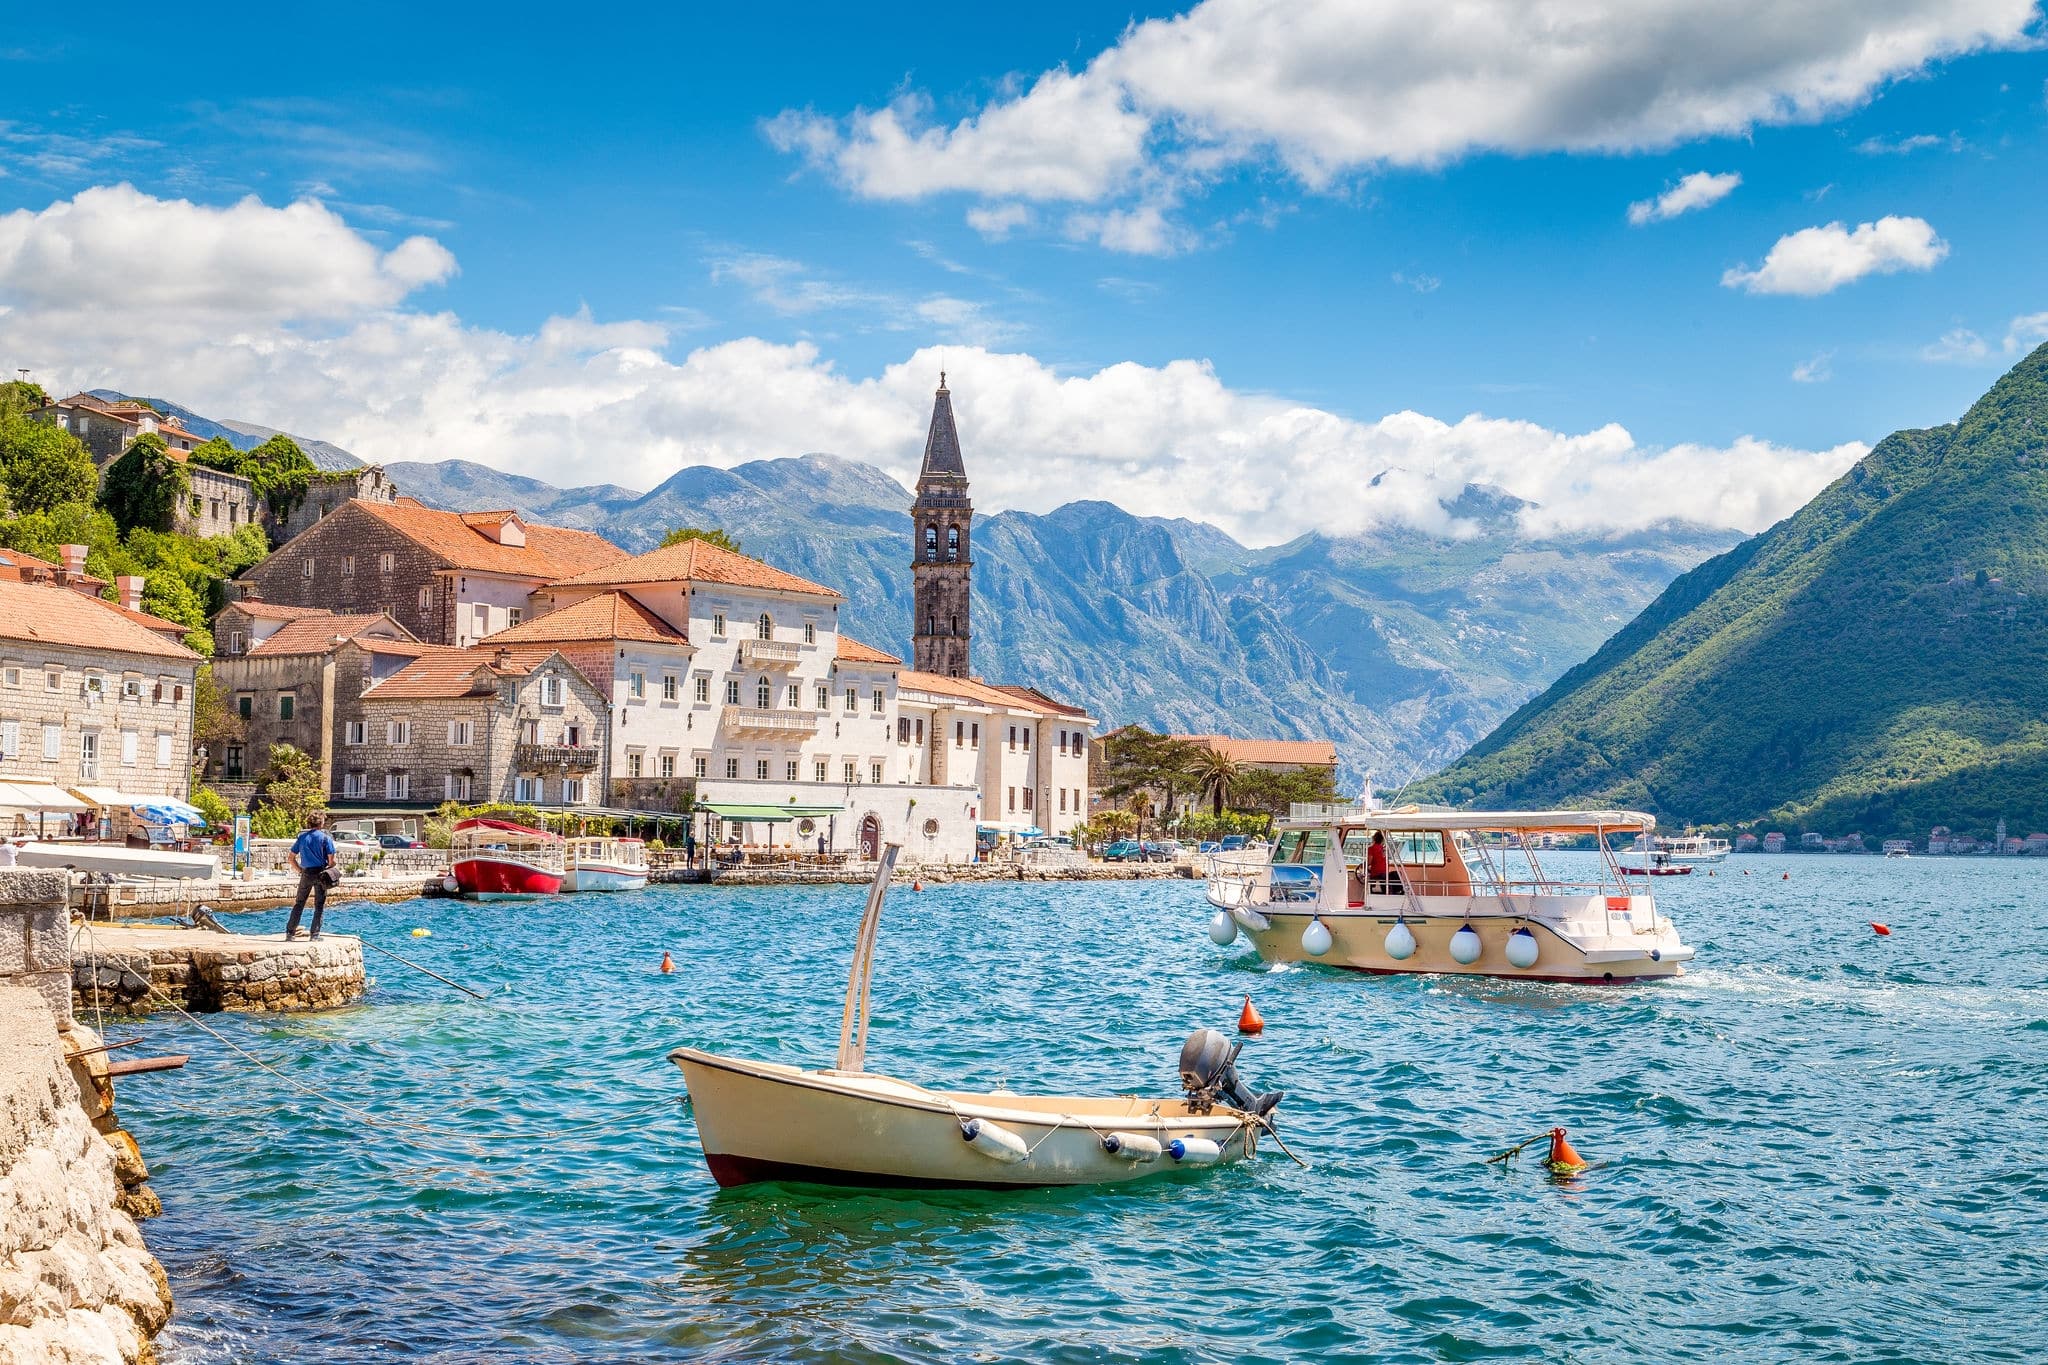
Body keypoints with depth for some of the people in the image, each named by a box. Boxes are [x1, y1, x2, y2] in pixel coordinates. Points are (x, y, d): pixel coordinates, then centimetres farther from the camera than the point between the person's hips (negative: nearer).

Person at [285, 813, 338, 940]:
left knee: (299, 903, 13)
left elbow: (291, 857, 7)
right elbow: (331, 859, -10)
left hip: (306, 873, 3)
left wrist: (300, 870, 14)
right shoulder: (325, 837, -5)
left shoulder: (302, 837, 6)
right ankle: (315, 934, 3)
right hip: (320, 873, -3)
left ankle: (290, 931, 14)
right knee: (319, 905, 4)